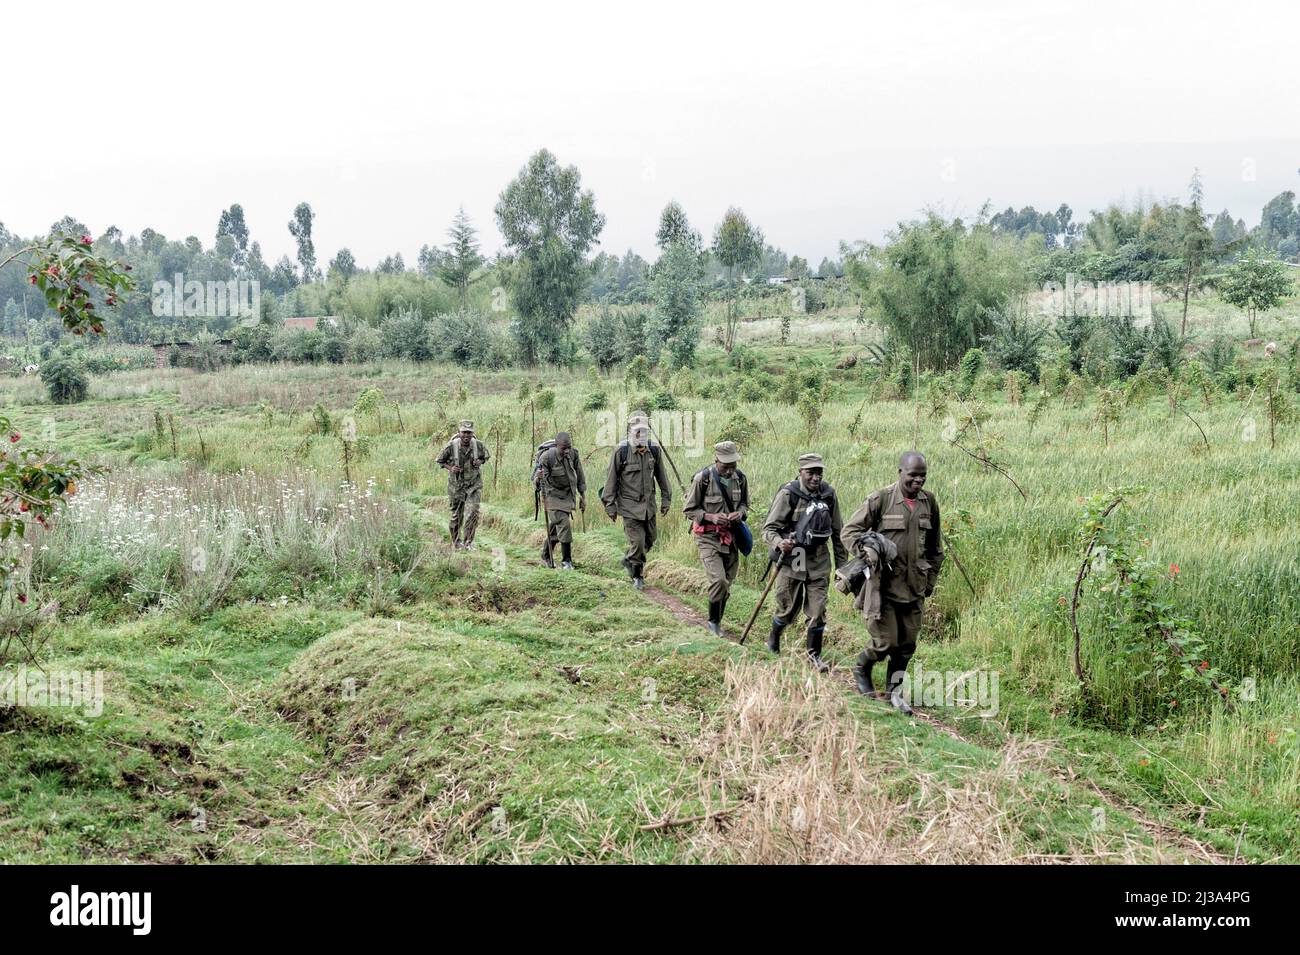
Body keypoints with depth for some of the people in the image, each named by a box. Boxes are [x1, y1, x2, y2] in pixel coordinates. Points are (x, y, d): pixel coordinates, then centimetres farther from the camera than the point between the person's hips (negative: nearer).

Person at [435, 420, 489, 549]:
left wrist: (480, 461, -11)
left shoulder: (478, 445, -12)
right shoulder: (451, 446, -16)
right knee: (456, 515, 10)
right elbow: (440, 460, 0)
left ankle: (468, 541, 1)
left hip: (474, 484, 0)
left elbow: (486, 455, 11)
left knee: (472, 513, -13)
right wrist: (450, 468, -18)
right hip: (456, 484, 0)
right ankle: (456, 542, 29)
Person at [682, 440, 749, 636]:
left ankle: (717, 622, 29)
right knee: (718, 581, -18)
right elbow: (688, 509, -7)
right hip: (708, 537, -5)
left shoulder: (740, 478, -1)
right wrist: (711, 517, -21)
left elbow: (745, 503, 16)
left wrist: (740, 512, -8)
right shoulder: (703, 479, -15)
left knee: (727, 583, 11)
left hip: (731, 537, 5)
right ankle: (713, 622, 3)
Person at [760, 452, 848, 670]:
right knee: (788, 610, 8)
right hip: (791, 560, -3)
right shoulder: (788, 494, -12)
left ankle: (814, 654, 16)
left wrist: (842, 563, 12)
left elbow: (837, 531, 11)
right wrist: (779, 543, -33)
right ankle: (773, 639, 37)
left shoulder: (828, 495, 1)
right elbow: (769, 529, -12)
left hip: (818, 562, 3)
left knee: (817, 611, 0)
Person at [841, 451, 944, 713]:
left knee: (907, 644, 9)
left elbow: (935, 547, 19)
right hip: (884, 584, -5)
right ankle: (861, 669, 26)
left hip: (914, 587, 5)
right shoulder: (881, 499, -9)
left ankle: (895, 691, 25)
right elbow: (850, 530, -7)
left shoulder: (929, 503, 7)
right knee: (886, 642, -4)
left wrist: (931, 579, 18)